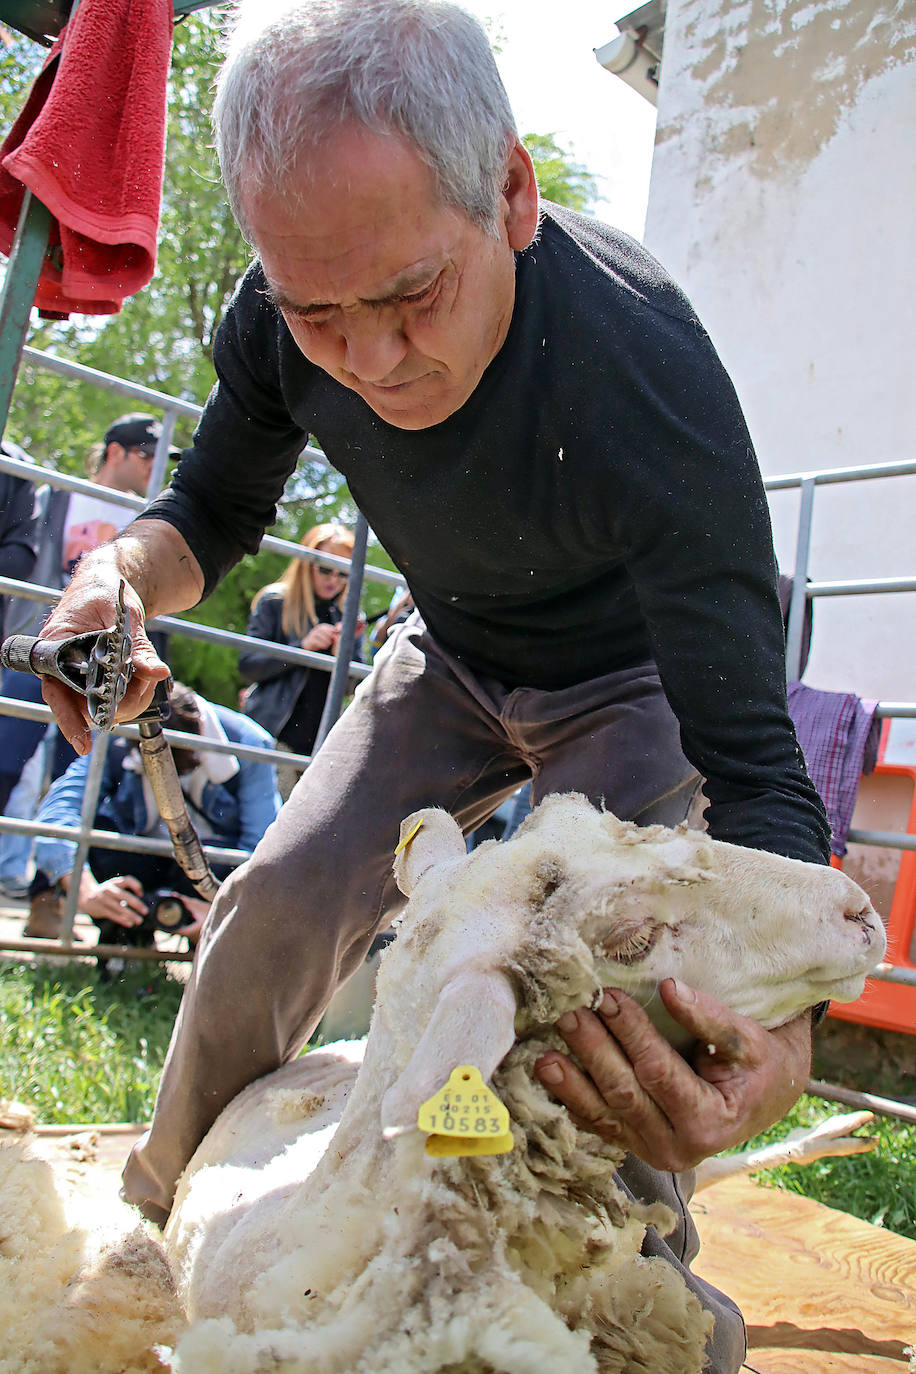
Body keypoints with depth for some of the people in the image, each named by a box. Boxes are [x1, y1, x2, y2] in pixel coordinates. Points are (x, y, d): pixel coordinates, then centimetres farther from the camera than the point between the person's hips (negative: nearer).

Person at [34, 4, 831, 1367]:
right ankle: (158, 1219, 22)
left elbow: (750, 760, -38)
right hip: (453, 653, 4)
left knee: (602, 1014, -19)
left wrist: (779, 1020, -56)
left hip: (628, 678, -4)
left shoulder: (646, 376, -40)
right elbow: (217, 505, -4)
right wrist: (127, 570, -28)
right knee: (275, 906, -1)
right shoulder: (283, 321, -23)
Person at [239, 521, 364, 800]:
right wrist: (303, 646, -14)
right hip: (273, 734, -3)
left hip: (322, 743, 3)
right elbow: (248, 665, -4)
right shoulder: (274, 602, 3)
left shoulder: (347, 616, 13)